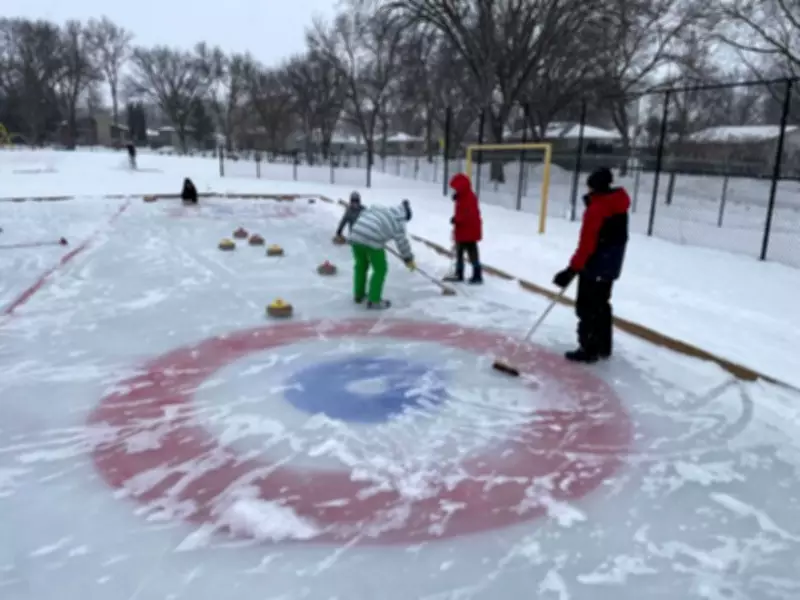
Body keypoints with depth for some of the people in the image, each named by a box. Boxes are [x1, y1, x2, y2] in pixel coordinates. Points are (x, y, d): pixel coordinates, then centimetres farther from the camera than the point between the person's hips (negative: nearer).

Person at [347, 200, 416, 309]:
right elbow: (402, 242, 8)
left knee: (361, 265, 25)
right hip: (372, 239, -7)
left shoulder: (379, 209, 25)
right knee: (380, 269, 10)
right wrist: (409, 259, 18)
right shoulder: (398, 221, 7)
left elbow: (363, 215, 29)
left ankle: (358, 295, 36)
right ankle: (374, 301, 11)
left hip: (356, 235, 7)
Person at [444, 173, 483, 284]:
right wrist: (456, 219, 2)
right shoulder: (462, 197, 11)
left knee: (472, 254, -6)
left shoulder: (469, 198, -20)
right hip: (462, 231, 11)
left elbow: (470, 215, -28)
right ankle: (459, 274, 26)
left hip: (469, 231, -11)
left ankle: (477, 276, 0)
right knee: (459, 253, 16)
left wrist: (456, 219, -26)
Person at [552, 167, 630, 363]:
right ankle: (603, 347, 28)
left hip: (595, 267, -9)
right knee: (601, 305, 19)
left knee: (587, 307, -1)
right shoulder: (619, 207, 8)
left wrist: (572, 269, -21)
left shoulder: (596, 209, -20)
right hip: (612, 266, 9)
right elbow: (617, 237, 13)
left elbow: (586, 244, -23)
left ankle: (589, 350, 4)